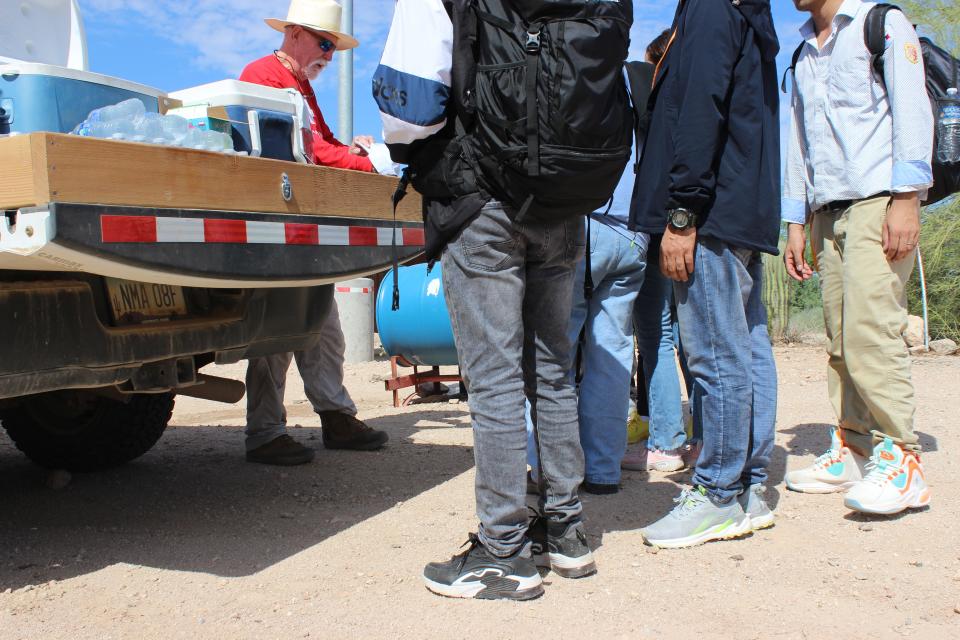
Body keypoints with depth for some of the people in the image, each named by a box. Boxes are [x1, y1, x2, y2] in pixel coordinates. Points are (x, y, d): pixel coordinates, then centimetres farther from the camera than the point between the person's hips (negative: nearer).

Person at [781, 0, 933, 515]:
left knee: (870, 331, -16)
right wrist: (796, 223, 17)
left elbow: (912, 109, -4)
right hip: (827, 212, 6)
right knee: (840, 339, 2)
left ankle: (900, 458, -10)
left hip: (878, 202, -6)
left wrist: (905, 198, -15)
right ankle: (853, 450, 7)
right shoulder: (804, 56, 24)